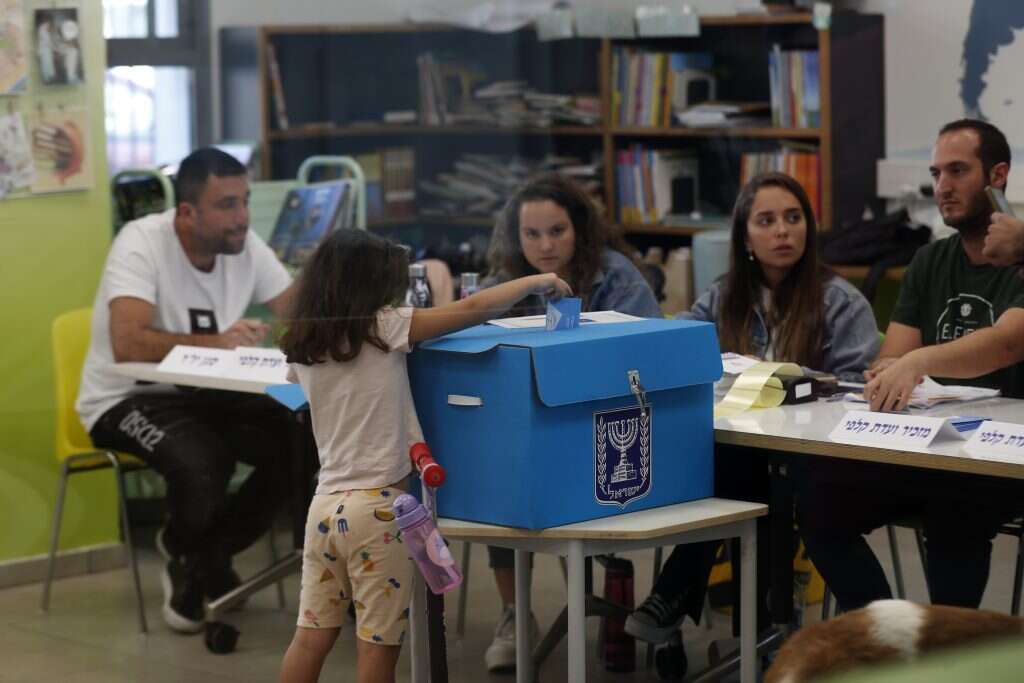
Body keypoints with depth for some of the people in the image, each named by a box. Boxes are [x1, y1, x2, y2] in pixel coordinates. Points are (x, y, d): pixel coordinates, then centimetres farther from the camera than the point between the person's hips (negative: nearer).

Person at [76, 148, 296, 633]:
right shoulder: (141, 243, -21)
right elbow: (127, 344, -34)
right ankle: (187, 554, 2)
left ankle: (202, 561, 6)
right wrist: (215, 341, -45)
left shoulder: (246, 246, -3)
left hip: (202, 393, 6)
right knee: (201, 464, -34)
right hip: (127, 398, -6)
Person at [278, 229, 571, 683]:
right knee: (379, 644, 1)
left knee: (311, 637, 11)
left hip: (327, 503, 6)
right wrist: (537, 282, 4)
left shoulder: (303, 348, 7)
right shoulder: (382, 330, -9)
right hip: (377, 506, -6)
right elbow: (471, 310, -9)